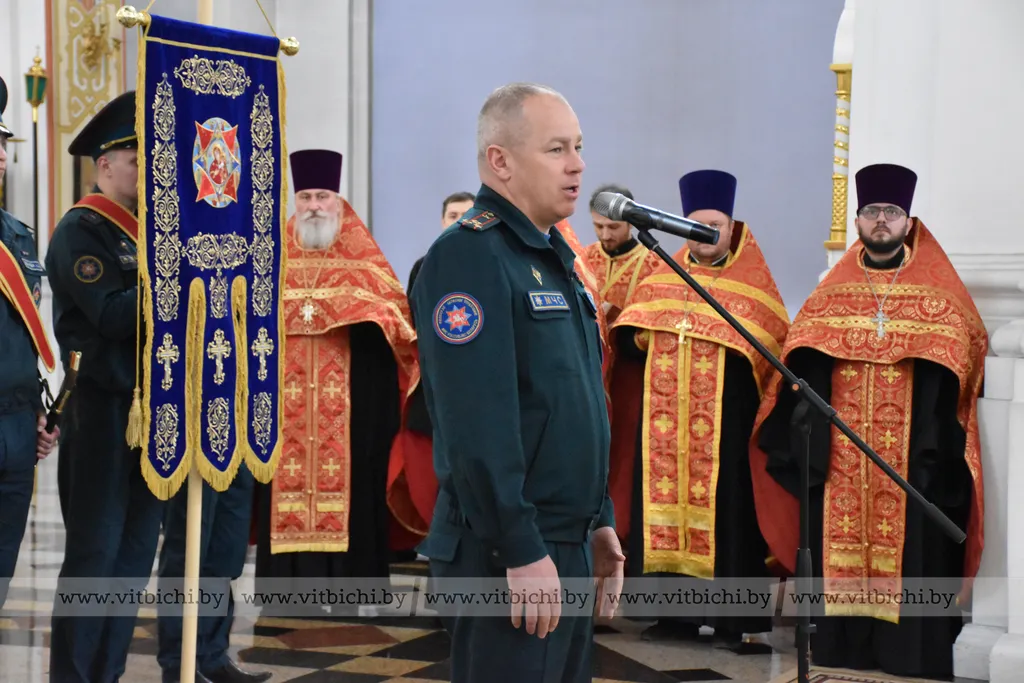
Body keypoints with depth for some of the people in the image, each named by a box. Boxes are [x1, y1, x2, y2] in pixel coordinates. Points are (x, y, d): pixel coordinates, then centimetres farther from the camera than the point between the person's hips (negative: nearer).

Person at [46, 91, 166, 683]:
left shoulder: (148, 229, 17)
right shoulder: (82, 230, -8)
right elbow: (113, 315, -19)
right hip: (105, 414, -7)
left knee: (137, 549, 9)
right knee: (95, 552, -5)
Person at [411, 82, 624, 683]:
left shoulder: (553, 257, 15)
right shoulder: (470, 256, -15)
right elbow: (476, 426, -22)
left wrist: (600, 522, 17)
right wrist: (522, 552, -23)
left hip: (570, 546, 9)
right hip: (507, 557, -9)